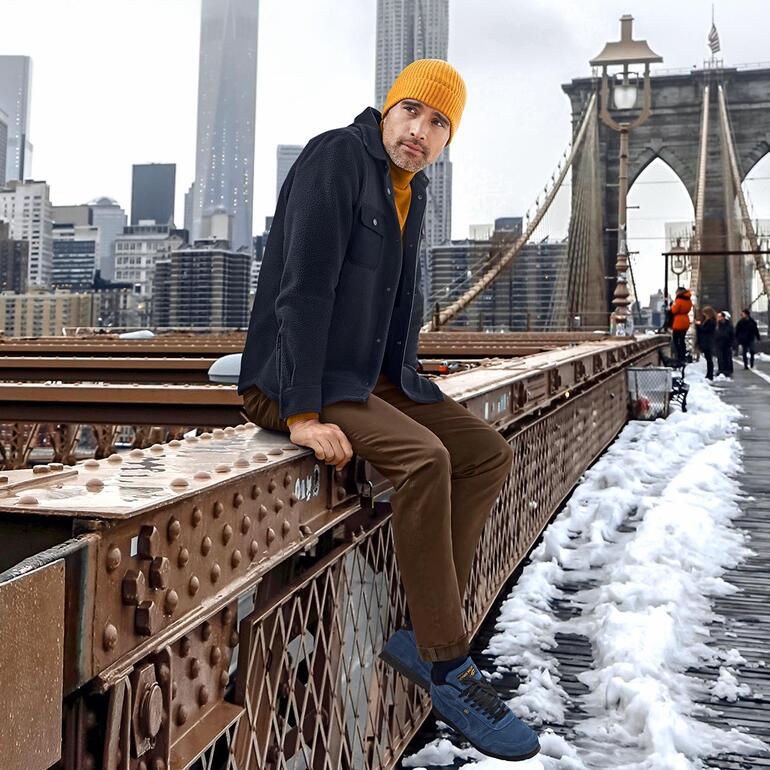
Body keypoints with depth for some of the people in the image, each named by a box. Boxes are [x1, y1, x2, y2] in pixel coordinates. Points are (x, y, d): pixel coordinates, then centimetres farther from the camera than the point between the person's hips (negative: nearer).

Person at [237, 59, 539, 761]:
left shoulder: (412, 187, 13)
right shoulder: (335, 159, -13)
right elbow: (303, 287, -22)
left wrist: (404, 383, 10)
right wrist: (303, 414, -27)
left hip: (374, 379, 9)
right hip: (292, 382, -9)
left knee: (490, 454, -1)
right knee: (424, 457, -30)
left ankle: (425, 633, -2)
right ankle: (447, 665, -17)